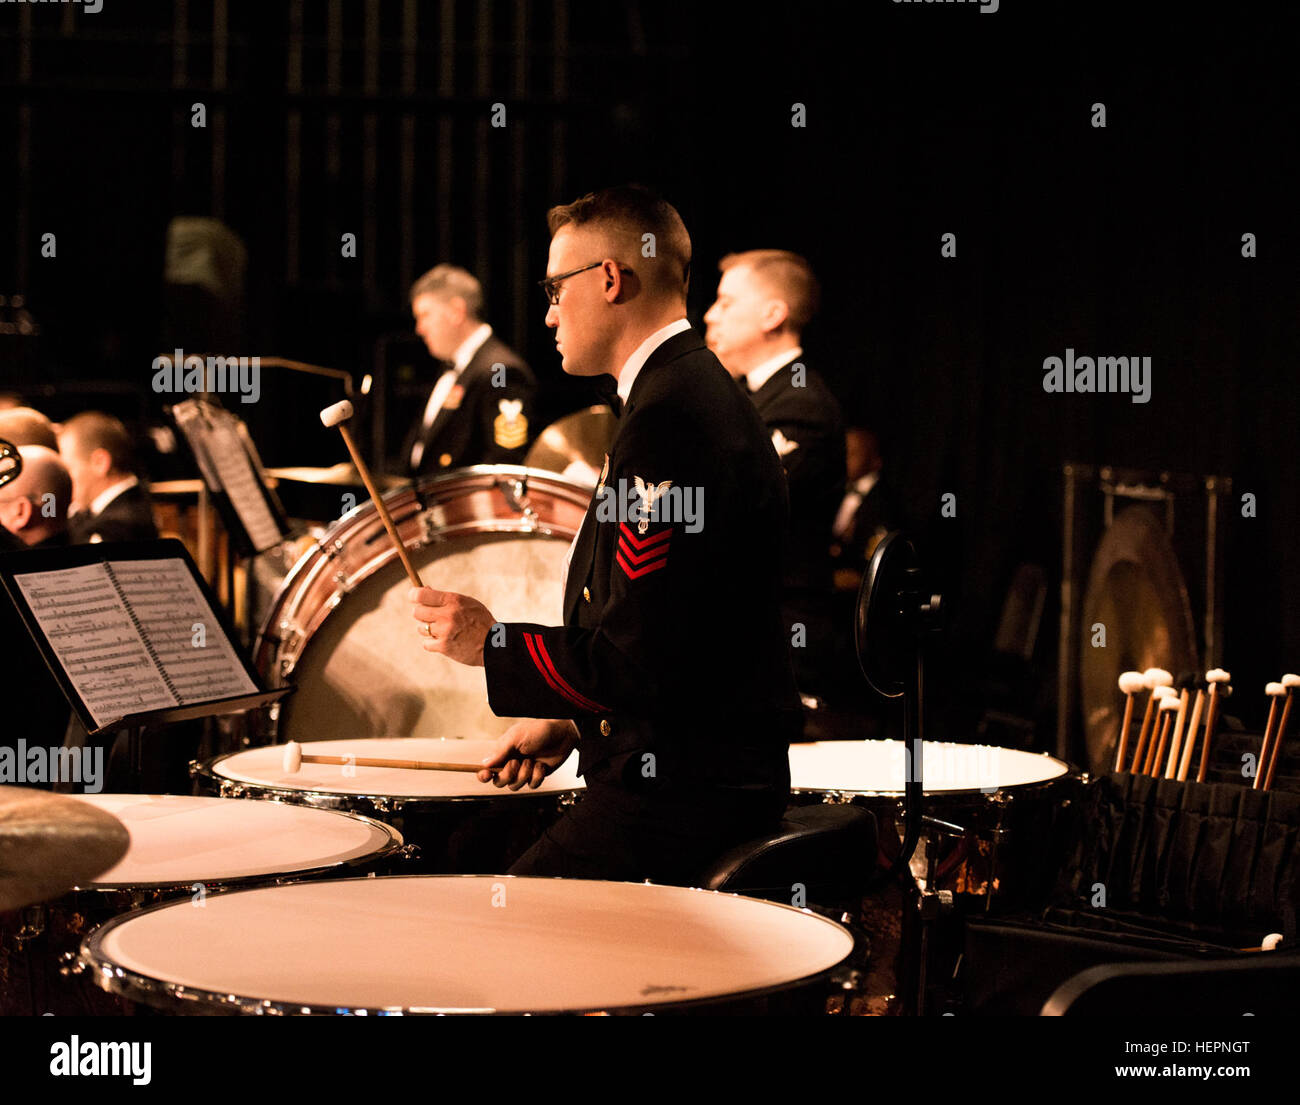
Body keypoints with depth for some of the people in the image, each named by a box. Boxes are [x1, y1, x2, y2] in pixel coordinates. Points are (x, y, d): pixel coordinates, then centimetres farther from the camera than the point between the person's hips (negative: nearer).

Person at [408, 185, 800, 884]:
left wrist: (492, 645, -10)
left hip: (680, 797, -10)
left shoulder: (670, 417, -18)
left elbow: (640, 660, -23)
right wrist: (571, 721, 16)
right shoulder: (704, 394, 16)